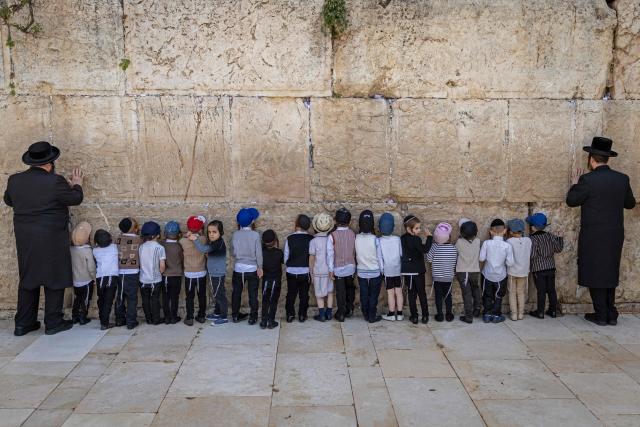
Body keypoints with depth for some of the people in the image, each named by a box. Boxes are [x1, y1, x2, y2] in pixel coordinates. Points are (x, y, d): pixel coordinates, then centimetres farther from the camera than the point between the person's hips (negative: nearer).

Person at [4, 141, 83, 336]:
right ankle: (53, 323, 12)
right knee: (54, 279, 6)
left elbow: (8, 200, 17)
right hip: (51, 239, -6)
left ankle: (23, 324, 21)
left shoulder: (14, 180, 1)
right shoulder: (55, 181, -17)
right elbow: (75, 199, -6)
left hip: (25, 238, 6)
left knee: (27, 280, 15)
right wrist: (77, 184, 13)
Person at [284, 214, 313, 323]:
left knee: (291, 293, 14)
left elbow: (286, 257, -6)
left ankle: (290, 315, 18)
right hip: (305, 272, 0)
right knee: (304, 294, 13)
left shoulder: (289, 238, -11)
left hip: (291, 272, 0)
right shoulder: (311, 239, -11)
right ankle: (302, 315, 18)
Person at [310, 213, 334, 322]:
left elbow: (312, 258, -9)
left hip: (318, 271, -3)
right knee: (330, 292, 17)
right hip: (330, 270, 3)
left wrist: (311, 272, 3)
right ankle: (329, 313, 21)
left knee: (319, 294, 8)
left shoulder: (313, 241, -13)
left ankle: (321, 315, 11)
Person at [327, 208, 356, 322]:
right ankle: (349, 309, 27)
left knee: (340, 292, 8)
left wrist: (330, 269, -6)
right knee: (350, 288, 22)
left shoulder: (332, 235, -16)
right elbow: (355, 251, 2)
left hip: (338, 268, -2)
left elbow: (330, 254, -13)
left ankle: (341, 314, 15)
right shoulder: (353, 234, -6)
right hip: (351, 267, 3)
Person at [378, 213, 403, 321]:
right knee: (399, 292, 10)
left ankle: (391, 314, 15)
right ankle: (399, 314, 16)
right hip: (398, 269, 2)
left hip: (387, 271, -2)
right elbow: (402, 254, -3)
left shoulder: (379, 241, -15)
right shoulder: (397, 239, -9)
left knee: (390, 292, 6)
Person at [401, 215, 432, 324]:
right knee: (422, 293, 8)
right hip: (418, 270, -5)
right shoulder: (416, 239, -19)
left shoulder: (402, 239, 3)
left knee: (412, 294, 10)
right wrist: (429, 237, -21)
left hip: (407, 271, 5)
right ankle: (425, 316, 13)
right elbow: (425, 249, -28)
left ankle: (414, 316, 11)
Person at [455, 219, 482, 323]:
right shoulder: (477, 241, -8)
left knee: (467, 294, 1)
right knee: (475, 289, 27)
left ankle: (469, 317, 4)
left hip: (462, 272, -3)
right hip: (475, 271, 3)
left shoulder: (459, 242, -16)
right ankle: (477, 309, 36)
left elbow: (456, 251, 2)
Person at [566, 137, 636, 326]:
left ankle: (601, 314, 10)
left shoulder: (587, 180, -16)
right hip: (615, 235, 5)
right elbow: (630, 203, 11)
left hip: (593, 236, -5)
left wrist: (574, 185, 9)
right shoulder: (622, 179, 0)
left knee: (595, 275, 6)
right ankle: (611, 314, 22)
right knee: (610, 273, 17)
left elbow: (571, 201, -6)